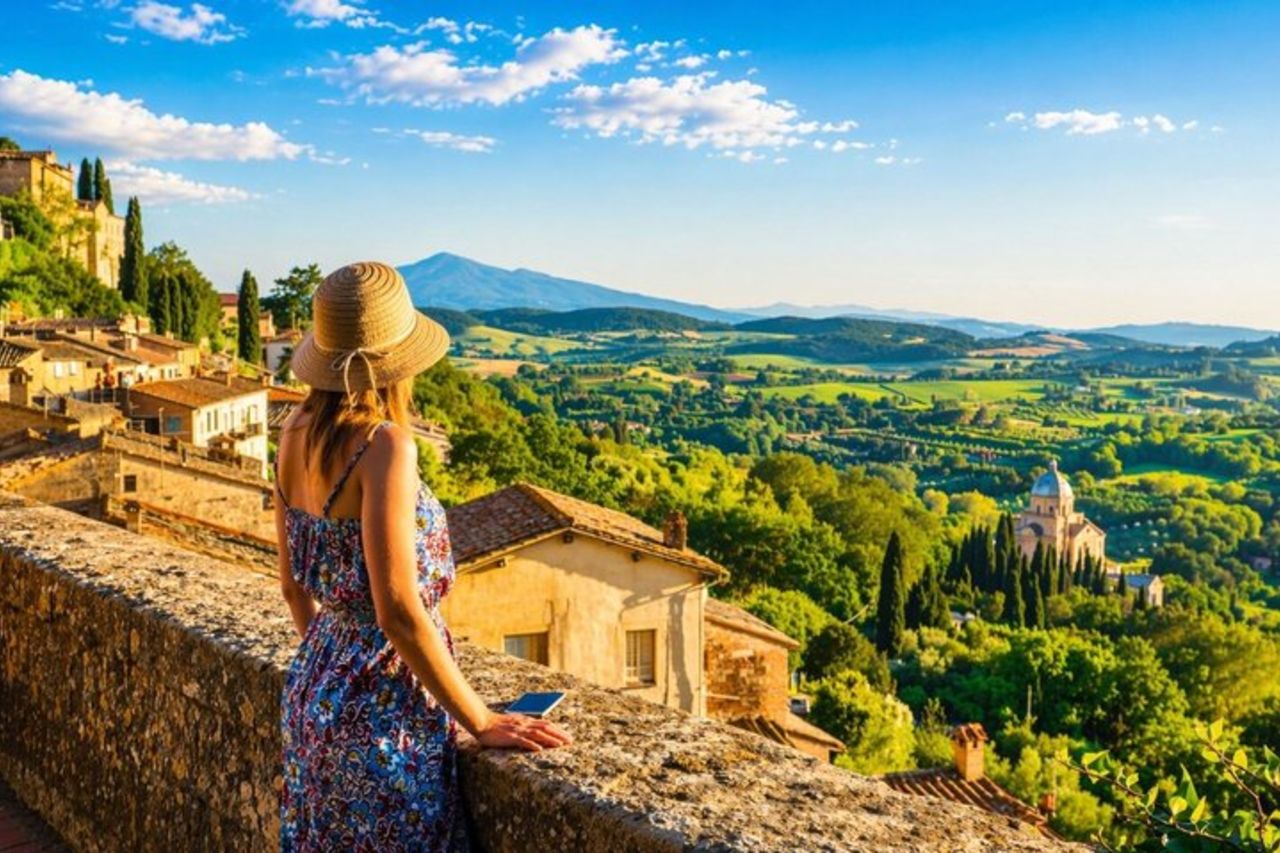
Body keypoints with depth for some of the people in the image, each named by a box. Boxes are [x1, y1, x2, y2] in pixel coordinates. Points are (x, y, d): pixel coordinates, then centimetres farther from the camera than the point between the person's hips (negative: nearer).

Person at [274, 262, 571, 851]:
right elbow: (399, 612, -25)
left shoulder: (296, 436, -1)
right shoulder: (385, 446, -24)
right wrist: (482, 722, -15)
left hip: (314, 688, 8)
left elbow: (292, 584, 9)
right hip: (384, 709, -8)